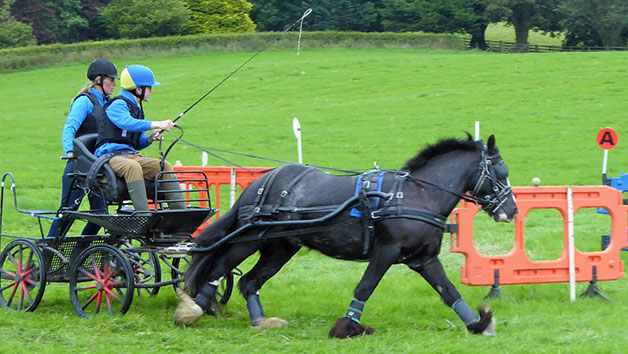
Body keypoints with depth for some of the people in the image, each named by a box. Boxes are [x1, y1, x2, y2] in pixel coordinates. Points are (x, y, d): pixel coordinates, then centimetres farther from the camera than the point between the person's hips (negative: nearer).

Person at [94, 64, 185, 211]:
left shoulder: (137, 108, 23)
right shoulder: (118, 104, -6)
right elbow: (127, 123, -28)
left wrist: (150, 139, 5)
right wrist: (156, 125, -37)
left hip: (130, 155, 8)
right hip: (110, 155, -8)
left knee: (165, 166, -11)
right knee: (133, 167, -39)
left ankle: (179, 210, -17)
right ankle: (143, 214, -47)